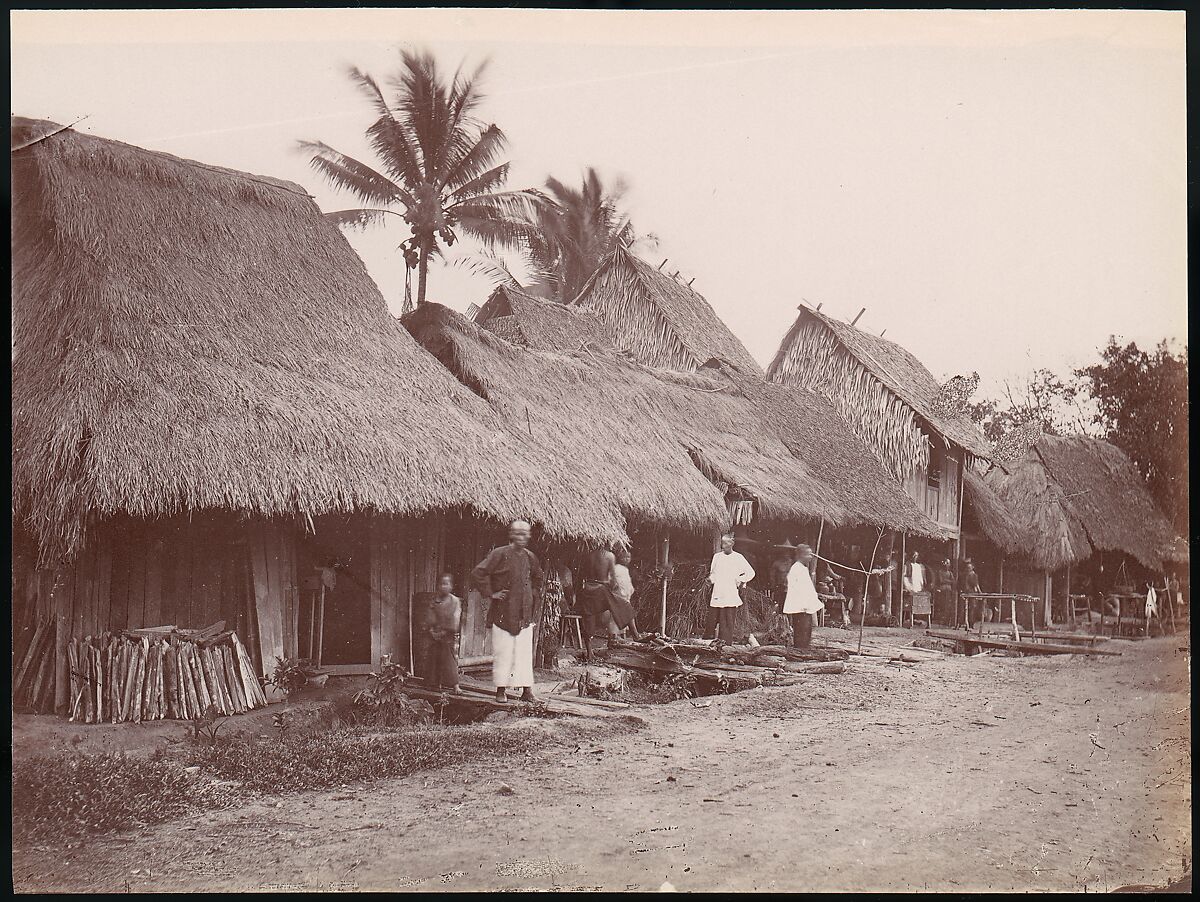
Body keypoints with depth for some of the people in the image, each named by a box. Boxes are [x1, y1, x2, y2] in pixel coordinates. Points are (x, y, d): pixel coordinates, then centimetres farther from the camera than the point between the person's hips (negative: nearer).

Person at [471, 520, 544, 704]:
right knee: (502, 652, -1)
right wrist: (490, 593, -11)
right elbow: (477, 573, -11)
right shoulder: (499, 554, -7)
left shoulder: (530, 557, 9)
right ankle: (501, 690, 8)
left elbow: (537, 579, 29)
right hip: (503, 612, -4)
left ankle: (526, 690, 8)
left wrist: (535, 599, 18)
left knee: (525, 653, 4)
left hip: (525, 613, 4)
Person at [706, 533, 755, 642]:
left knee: (727, 622, -5)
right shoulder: (717, 556, 11)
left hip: (730, 596, -3)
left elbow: (750, 573, 8)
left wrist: (739, 581, 2)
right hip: (716, 595, 3)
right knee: (711, 620, -1)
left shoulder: (738, 558, 2)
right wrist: (710, 578, 2)